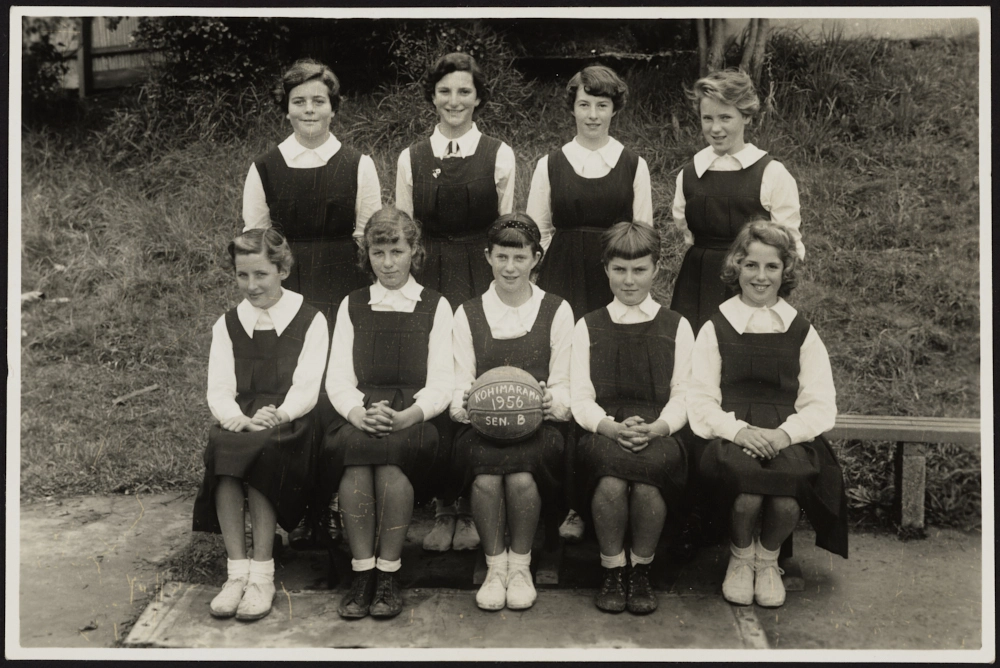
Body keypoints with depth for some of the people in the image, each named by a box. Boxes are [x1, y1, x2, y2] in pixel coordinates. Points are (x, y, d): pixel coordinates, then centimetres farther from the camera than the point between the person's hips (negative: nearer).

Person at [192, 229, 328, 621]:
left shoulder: (310, 321, 8)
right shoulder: (227, 326, 17)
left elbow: (306, 389, -3)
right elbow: (218, 392, 5)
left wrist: (277, 416, -25)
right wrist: (241, 419, -19)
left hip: (289, 427, -2)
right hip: (240, 425, 3)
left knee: (263, 446, -35)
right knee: (220, 444, -32)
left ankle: (262, 573, -28)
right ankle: (237, 571, -28)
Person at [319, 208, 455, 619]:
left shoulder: (436, 307, 13)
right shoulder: (352, 306, 19)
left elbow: (442, 383, 2)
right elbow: (338, 378, 9)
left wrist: (407, 416, -18)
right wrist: (358, 413, -14)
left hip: (417, 420, -1)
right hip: (360, 418, 2)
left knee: (391, 450, -34)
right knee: (354, 446, -33)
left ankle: (388, 576, -24)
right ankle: (362, 574, -25)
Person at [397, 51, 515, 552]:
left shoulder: (500, 156, 5)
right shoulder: (411, 158, 10)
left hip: (483, 278, -1)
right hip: (428, 277, 2)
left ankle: (472, 510, 9)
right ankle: (443, 508, 10)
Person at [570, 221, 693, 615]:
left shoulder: (677, 327, 17)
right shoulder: (587, 327, 17)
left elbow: (684, 395, 7)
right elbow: (580, 398, 7)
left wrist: (655, 428, -14)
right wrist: (612, 427, -14)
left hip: (658, 436, 0)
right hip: (603, 435, 0)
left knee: (650, 475, -34)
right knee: (611, 480, -34)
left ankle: (641, 570, -9)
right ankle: (612, 571, -9)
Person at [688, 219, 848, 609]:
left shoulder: (802, 333, 15)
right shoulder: (716, 329, 11)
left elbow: (821, 405, 7)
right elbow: (701, 402, 4)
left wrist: (784, 433, -13)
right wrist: (739, 429, -16)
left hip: (789, 438, 1)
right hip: (731, 435, -1)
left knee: (786, 499, -31)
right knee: (748, 493, -33)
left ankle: (768, 559, 5)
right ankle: (740, 558, 3)